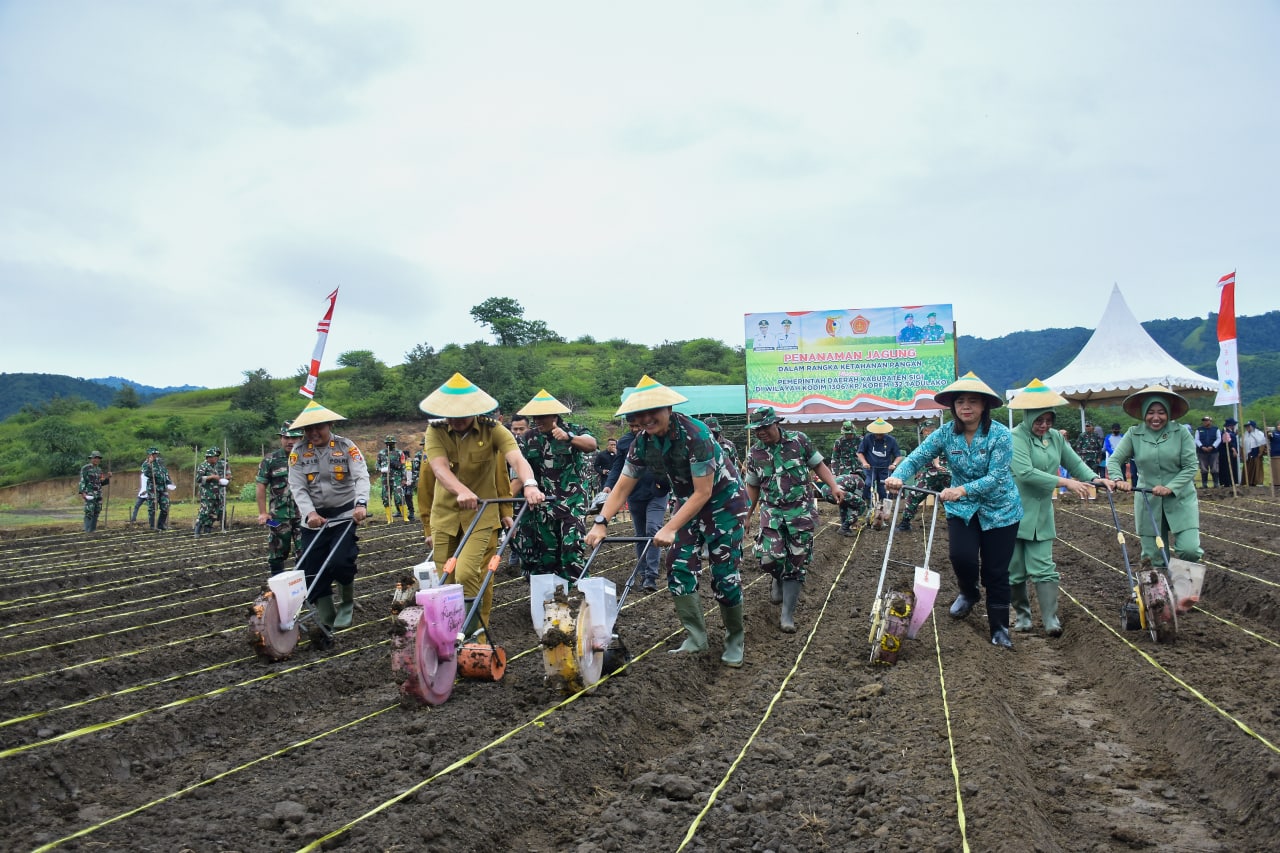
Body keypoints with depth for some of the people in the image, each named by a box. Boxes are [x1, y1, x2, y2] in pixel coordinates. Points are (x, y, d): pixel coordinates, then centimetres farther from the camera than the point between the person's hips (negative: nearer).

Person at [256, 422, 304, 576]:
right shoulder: (270, 460, 2)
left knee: (304, 552, -1)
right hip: (278, 515, 0)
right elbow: (260, 486, 2)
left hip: (303, 513, 1)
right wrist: (263, 512, -3)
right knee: (277, 552, 8)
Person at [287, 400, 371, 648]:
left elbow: (362, 477, -17)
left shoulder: (346, 447, -6)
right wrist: (310, 512, -24)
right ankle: (326, 625, 12)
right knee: (312, 571, 0)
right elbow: (297, 488, -7)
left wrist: (361, 504, -34)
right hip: (314, 518, 3)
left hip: (345, 514, -3)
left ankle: (347, 604, 13)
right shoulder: (298, 452, -1)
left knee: (340, 561, -18)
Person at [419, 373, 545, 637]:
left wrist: (529, 485, -51)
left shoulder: (492, 430, -11)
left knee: (466, 574, -18)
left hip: (481, 514, -2)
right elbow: (440, 468, -25)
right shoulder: (435, 431, -8)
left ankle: (474, 631, 3)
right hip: (444, 515, 2)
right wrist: (463, 492, -47)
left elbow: (517, 459, -28)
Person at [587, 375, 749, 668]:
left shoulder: (695, 435, -31)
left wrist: (670, 528, -32)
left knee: (725, 574, -5)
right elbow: (622, 488, -6)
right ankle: (696, 638, 13)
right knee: (677, 568, 0)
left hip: (723, 501, -6)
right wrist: (601, 522, -20)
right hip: (687, 502, 6)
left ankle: (735, 640, 15)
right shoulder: (642, 443, -12)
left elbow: (703, 493, -29)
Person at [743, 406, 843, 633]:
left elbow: (818, 465, 4)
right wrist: (747, 515, 13)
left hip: (801, 510, -1)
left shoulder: (799, 440, -5)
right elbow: (753, 486, 12)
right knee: (770, 558, -17)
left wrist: (834, 487, -10)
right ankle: (779, 580, 20)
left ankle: (787, 615, 9)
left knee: (796, 563, 0)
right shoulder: (754, 454, 0)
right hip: (772, 511, 1)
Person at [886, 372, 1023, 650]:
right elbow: (917, 457, -15)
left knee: (996, 570, 3)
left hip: (1000, 510, -2)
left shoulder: (1000, 435, -18)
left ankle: (999, 628, 21)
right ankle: (969, 593, 20)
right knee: (962, 557, -15)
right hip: (961, 509, 2)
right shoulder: (946, 434, -9)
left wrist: (963, 489, -39)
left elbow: (997, 477, -24)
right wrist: (898, 476, -37)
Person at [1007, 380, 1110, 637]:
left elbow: (1076, 463, 13)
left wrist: (1095, 478, -8)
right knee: (1015, 569, 6)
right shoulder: (1016, 437, -15)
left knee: (1043, 567, -1)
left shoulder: (1056, 437, 8)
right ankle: (1022, 613, 23)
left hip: (1041, 514, 5)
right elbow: (1025, 473, -25)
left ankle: (1051, 619, 1)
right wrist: (1065, 482, -25)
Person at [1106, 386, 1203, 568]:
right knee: (1153, 555, 4)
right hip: (1148, 500, 1)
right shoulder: (1134, 434, -2)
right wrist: (1118, 479, -21)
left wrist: (1170, 488, -20)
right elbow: (1114, 460, 0)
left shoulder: (1181, 433, -5)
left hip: (1180, 499, -1)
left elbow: (1190, 467, -7)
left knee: (1189, 549, -11)